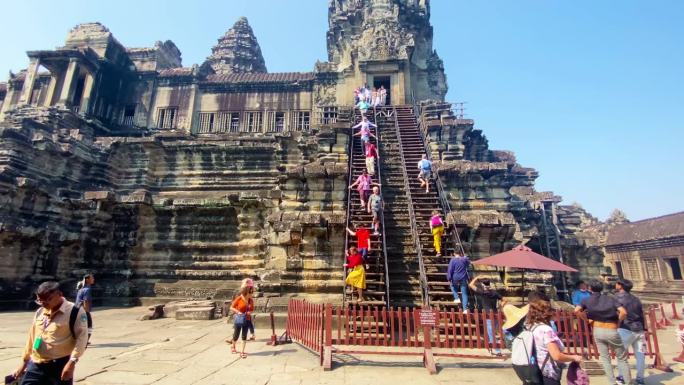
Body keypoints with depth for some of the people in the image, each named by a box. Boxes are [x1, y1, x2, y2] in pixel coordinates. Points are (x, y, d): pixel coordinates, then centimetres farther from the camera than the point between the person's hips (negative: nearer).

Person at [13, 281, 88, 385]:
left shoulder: (74, 311, -13)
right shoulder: (40, 312, 10)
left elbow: (82, 337, -17)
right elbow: (32, 337, 20)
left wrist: (72, 362, -24)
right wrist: (24, 362, 21)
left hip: (60, 365, -6)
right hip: (36, 365, 6)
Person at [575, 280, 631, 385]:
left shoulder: (587, 300, 3)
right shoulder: (610, 299, 1)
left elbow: (576, 311, -11)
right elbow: (623, 312, -14)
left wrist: (588, 319, 3)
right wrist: (618, 321, 3)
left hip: (597, 331, 1)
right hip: (612, 332, -1)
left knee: (605, 358, 13)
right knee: (622, 358, 14)